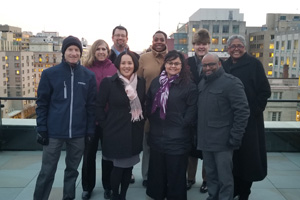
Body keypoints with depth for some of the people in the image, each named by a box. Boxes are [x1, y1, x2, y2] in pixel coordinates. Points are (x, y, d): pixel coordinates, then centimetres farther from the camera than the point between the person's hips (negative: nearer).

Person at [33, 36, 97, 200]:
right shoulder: (49, 74, -2)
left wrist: (90, 130, 2)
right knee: (47, 171, 6)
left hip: (78, 133, 2)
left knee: (72, 169, 15)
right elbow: (42, 103, 1)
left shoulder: (89, 76, 2)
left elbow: (91, 106, 5)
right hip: (54, 132, -1)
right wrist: (41, 129, -4)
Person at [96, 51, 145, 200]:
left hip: (135, 132, 4)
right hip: (116, 132, -4)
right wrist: (105, 125, -6)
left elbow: (144, 105, 13)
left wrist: (141, 122, 6)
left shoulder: (141, 82, 3)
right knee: (118, 166, 3)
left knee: (129, 166, 11)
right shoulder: (108, 82, -8)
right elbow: (99, 106, -5)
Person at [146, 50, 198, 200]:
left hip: (177, 137, -5)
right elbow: (149, 104, 14)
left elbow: (192, 109, -8)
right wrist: (152, 121, 6)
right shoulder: (156, 82, 9)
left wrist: (182, 125, -10)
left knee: (176, 173, 8)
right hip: (157, 135, 5)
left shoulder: (189, 85, -7)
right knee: (156, 171, 18)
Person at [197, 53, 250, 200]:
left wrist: (235, 137, -16)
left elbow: (242, 111, -13)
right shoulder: (202, 83, 14)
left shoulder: (231, 82, -9)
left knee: (224, 177, 3)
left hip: (223, 141, -7)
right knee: (210, 174, 17)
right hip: (205, 139, 7)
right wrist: (198, 133, 12)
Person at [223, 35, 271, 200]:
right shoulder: (224, 66, 9)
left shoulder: (254, 64, -4)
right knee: (231, 156, 10)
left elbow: (264, 91, -6)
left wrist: (255, 110, -12)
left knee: (247, 156, 5)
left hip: (249, 119, -4)